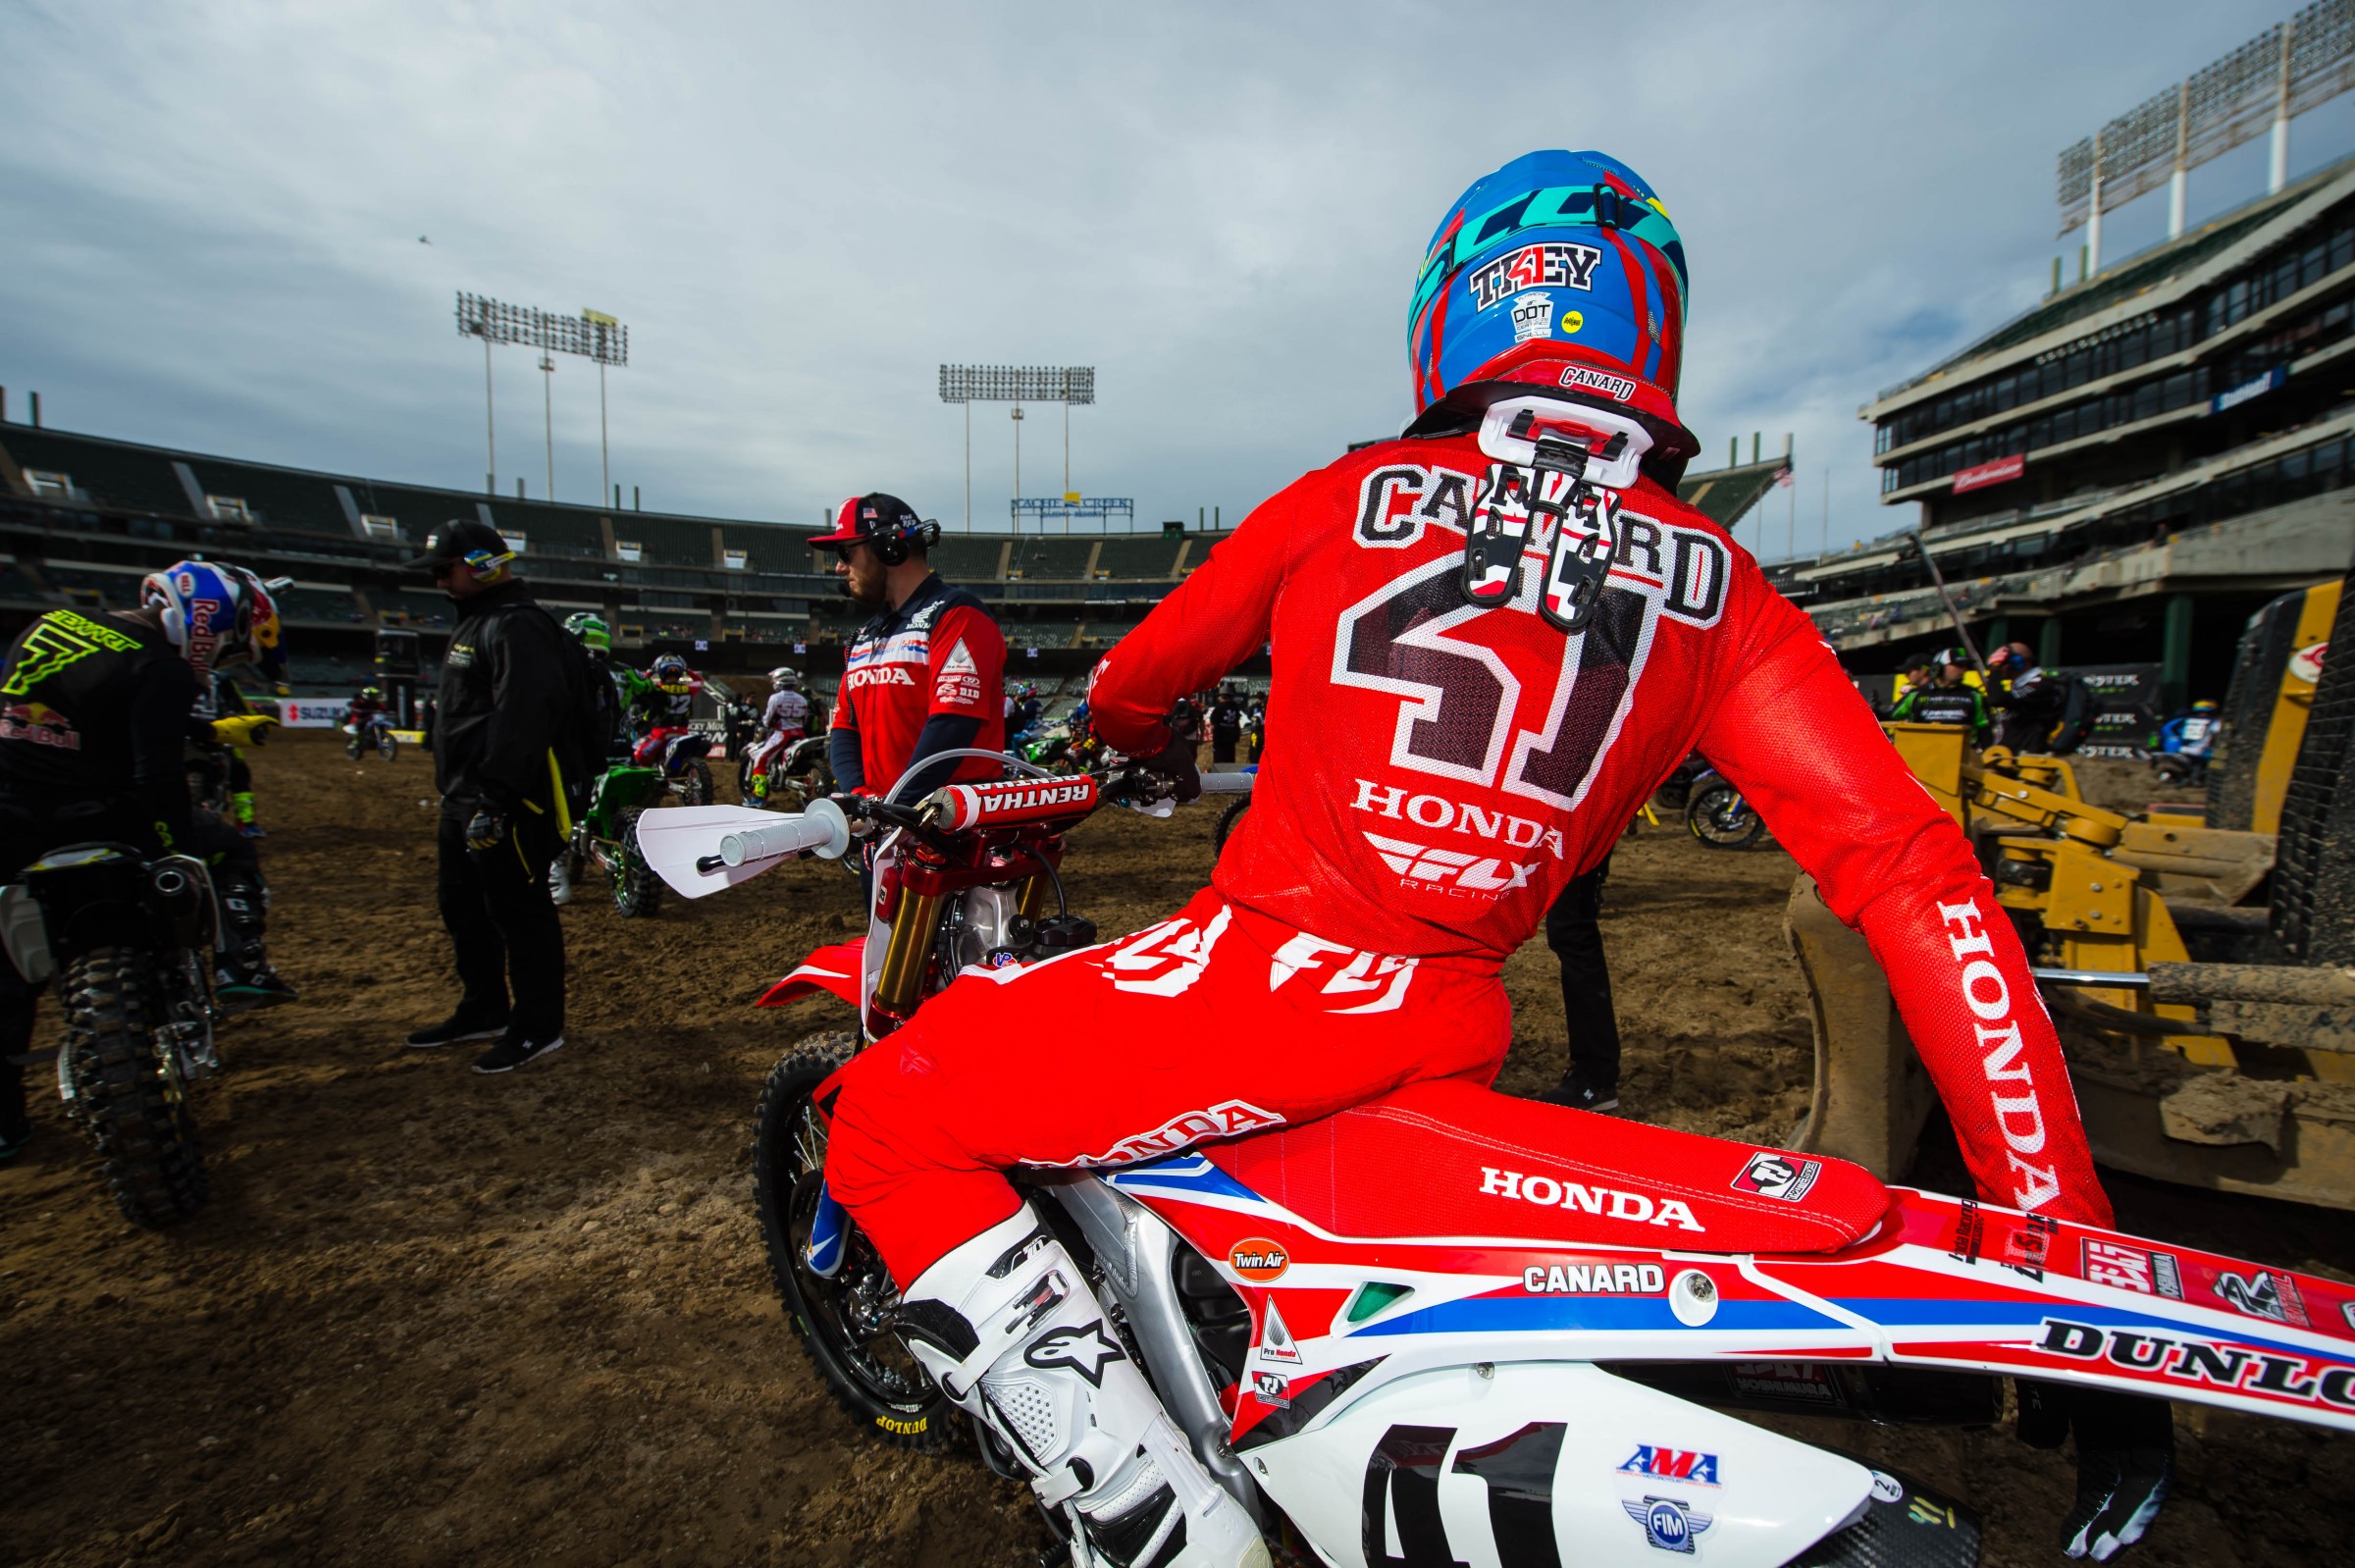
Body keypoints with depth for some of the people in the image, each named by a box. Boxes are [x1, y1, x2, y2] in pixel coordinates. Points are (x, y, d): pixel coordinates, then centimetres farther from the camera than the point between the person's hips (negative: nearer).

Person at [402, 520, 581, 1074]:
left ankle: (538, 1026, 7)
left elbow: (523, 718, -26)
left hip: (506, 804, -12)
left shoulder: (518, 627, -15)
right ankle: (483, 1010, 35)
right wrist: (456, 795, 25)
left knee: (519, 913, -4)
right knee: (462, 906, 20)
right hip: (466, 801, 12)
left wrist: (494, 801, -29)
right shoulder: (474, 624, 20)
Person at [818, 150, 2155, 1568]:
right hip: (1450, 1029, 5)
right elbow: (1916, 874, -1)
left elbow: (1133, 682, 16)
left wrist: (1147, 747, 41)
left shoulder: (1355, 497, 2)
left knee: (891, 1118, 10)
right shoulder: (1718, 588, 6)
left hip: (1268, 968, -4)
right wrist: (2064, 1223, 5)